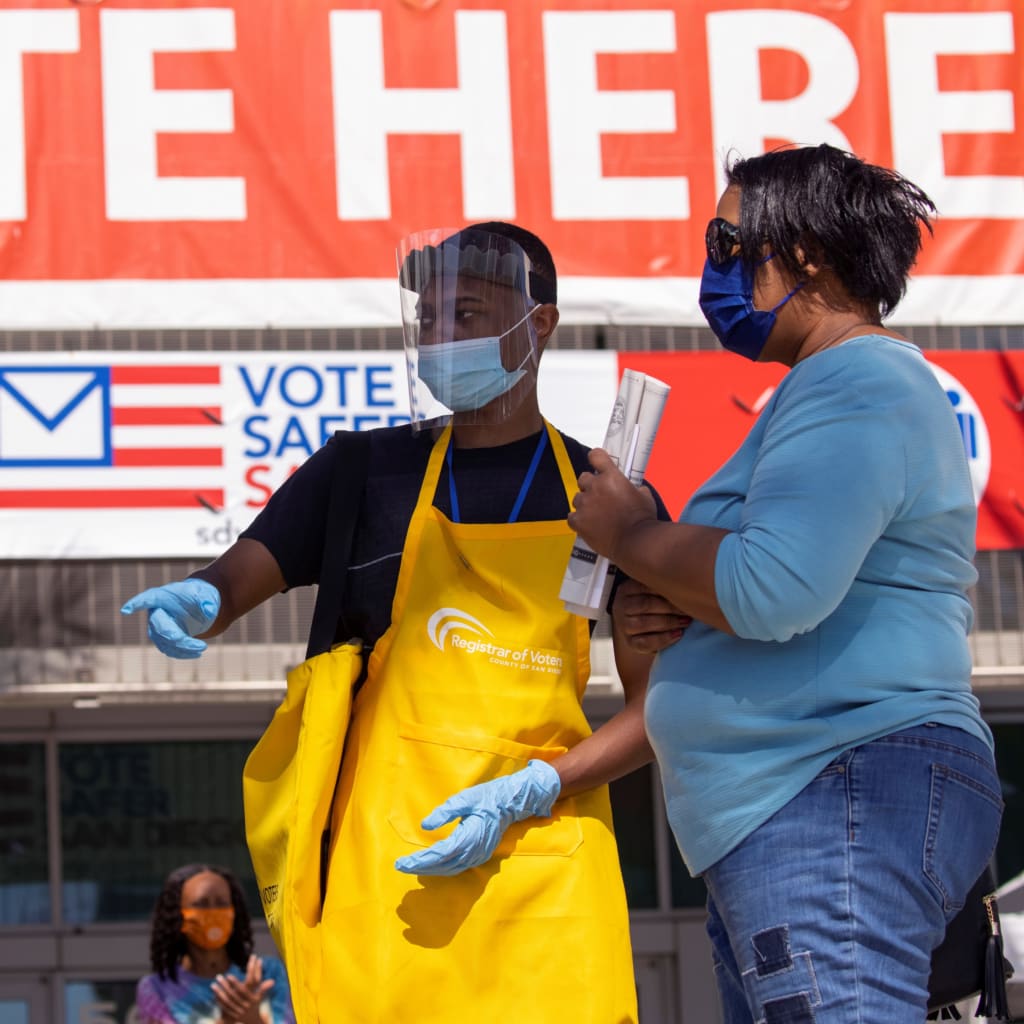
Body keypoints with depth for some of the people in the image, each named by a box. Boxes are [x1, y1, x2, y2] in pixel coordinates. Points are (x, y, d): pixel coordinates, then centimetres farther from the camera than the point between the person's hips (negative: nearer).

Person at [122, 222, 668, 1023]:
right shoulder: (368, 470, 10)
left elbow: (660, 707, 6)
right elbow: (232, 585, 6)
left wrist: (525, 793, -9)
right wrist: (193, 603, -19)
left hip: (547, 864, 0)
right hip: (390, 862, 0)